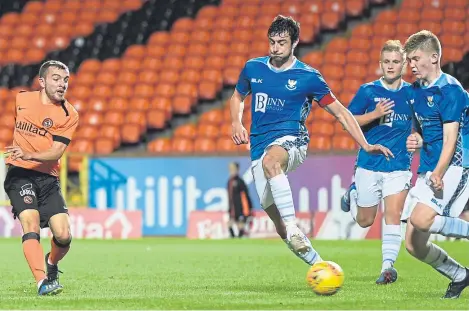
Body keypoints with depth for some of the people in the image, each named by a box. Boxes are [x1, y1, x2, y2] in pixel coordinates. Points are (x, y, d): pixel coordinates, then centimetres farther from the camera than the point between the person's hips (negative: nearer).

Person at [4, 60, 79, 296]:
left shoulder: (69, 115, -3)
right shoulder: (21, 99, 2)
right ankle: (42, 283, -33)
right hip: (19, 173, -1)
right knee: (31, 224, -24)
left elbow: (56, 153, -14)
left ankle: (51, 264, 26)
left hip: (48, 177, 1)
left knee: (63, 236, -9)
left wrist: (29, 155, -30)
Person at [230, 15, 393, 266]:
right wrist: (236, 123, 6)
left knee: (270, 160, -42)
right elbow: (238, 97, 27)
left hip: (291, 140, -4)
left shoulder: (308, 77, -1)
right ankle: (318, 264, 14)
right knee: (278, 223, -3)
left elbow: (340, 113, 4)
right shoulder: (253, 68, 9)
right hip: (259, 146, 4)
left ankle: (293, 228, -43)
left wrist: (366, 146, -4)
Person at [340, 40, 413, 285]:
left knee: (393, 216, -15)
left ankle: (388, 265, -15)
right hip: (369, 165, 0)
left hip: (399, 166, 0)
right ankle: (353, 194, 41)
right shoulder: (368, 91, -2)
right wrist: (374, 114, -17)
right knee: (365, 221, 11)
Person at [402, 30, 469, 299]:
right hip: (428, 170, 8)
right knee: (414, 244, 3)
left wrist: (438, 174, -30)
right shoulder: (416, 91, 14)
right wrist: (418, 140, 6)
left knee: (421, 219, -30)